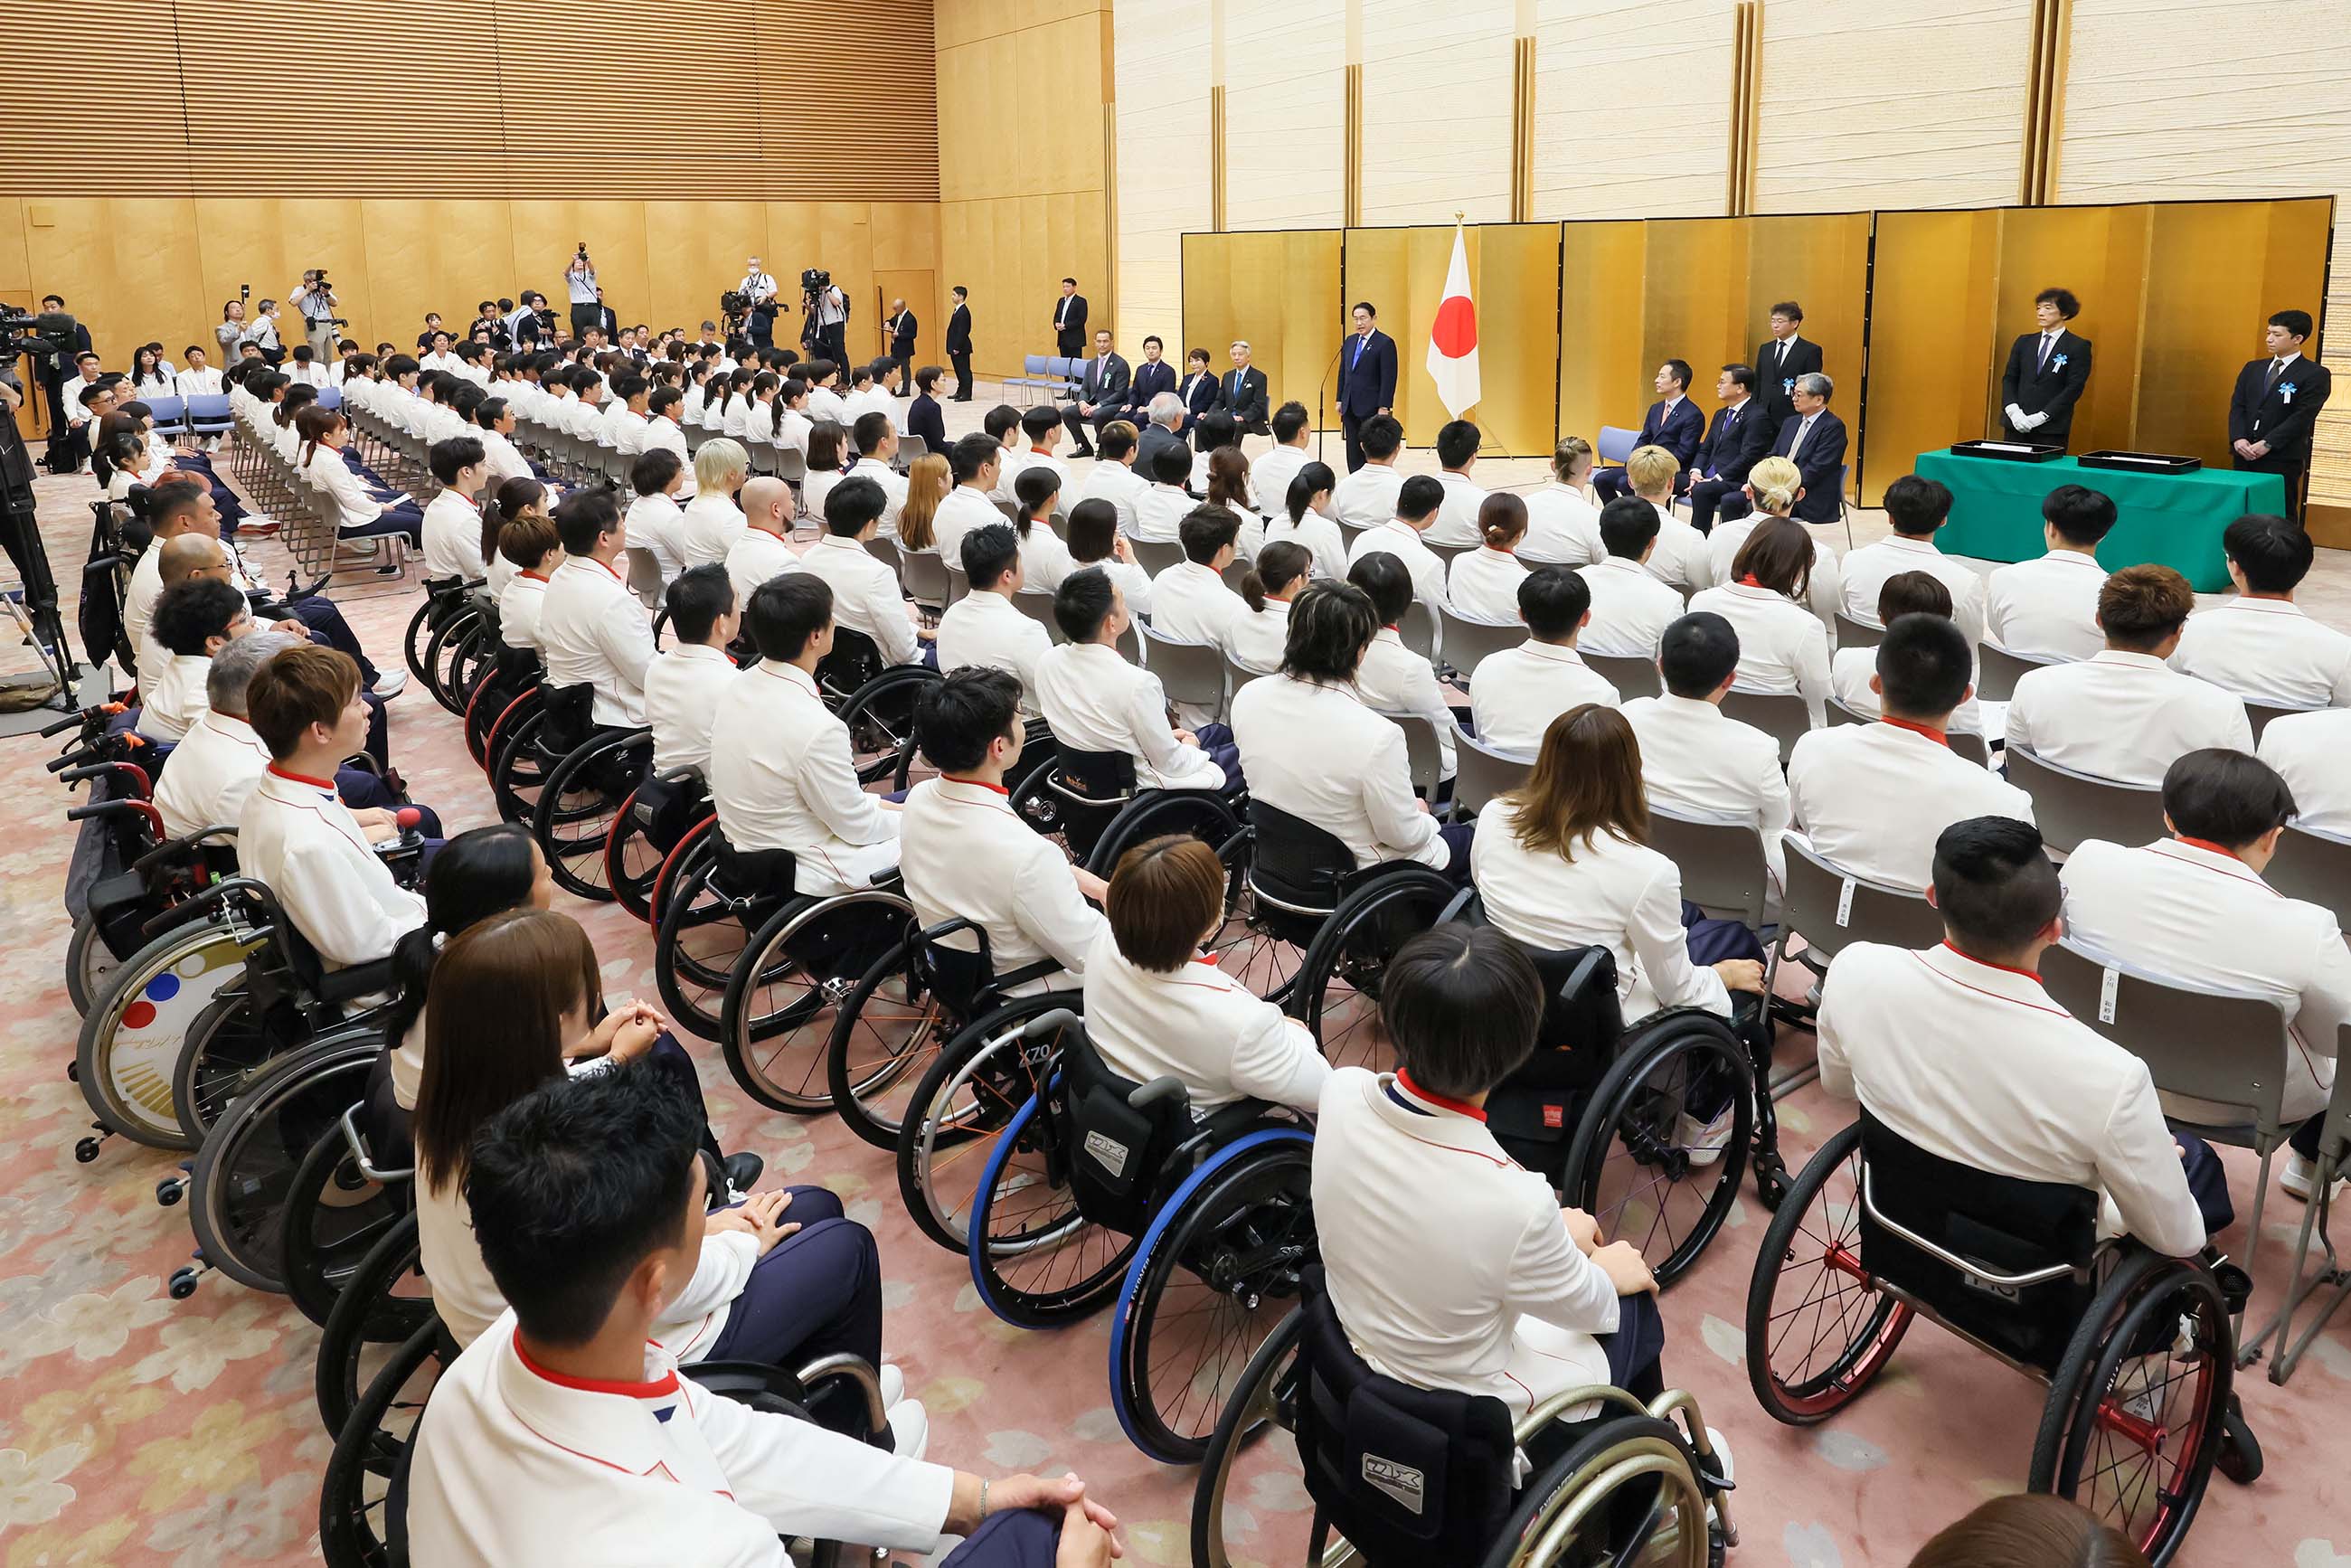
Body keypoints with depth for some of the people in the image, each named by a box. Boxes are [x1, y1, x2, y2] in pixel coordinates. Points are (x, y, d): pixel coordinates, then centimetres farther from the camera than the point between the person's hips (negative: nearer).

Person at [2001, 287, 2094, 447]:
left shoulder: (2078, 347, 1)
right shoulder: (2023, 342, 14)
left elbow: (2074, 388, -6)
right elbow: (2009, 378, 11)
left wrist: (2041, 416, -15)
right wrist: (2013, 411, -7)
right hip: (2017, 425, 4)